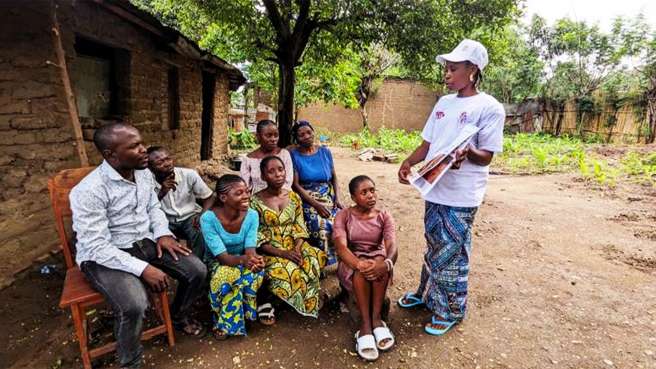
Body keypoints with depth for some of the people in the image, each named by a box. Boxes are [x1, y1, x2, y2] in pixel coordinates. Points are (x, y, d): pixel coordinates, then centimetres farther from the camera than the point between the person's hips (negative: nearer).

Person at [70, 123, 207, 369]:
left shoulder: (143, 173, -1)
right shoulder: (89, 191, -24)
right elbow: (97, 247, -25)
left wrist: (163, 233, -4)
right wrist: (143, 269, -29)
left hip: (145, 242, 7)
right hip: (103, 255, -6)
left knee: (197, 271, -6)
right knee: (134, 305, -31)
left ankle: (178, 315, 26)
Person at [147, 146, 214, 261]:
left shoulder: (189, 174, -13)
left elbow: (209, 198, -4)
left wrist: (203, 216, -23)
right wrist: (162, 192, -26)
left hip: (190, 217, -1)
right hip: (165, 221, 1)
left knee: (201, 234, -30)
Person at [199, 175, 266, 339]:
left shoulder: (252, 215, -16)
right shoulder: (208, 218, -25)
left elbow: (250, 249, -20)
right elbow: (222, 256, -29)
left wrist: (255, 259, -46)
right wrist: (243, 259, -51)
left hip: (242, 261, 3)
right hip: (216, 264, -3)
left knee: (255, 272, -30)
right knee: (227, 276, -35)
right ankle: (224, 322, -9)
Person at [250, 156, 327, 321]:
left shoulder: (294, 198, 7)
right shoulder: (256, 201, -6)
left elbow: (300, 229, 3)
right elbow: (258, 239, -10)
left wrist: (297, 249, -17)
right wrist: (282, 253, -21)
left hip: (294, 247, 4)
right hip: (270, 251, -4)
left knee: (318, 258, -23)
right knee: (282, 271, -33)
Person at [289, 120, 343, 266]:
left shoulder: (325, 152, 9)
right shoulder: (294, 155, -2)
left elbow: (334, 177, 14)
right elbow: (296, 184, -8)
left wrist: (337, 198, -3)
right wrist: (316, 204, -17)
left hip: (329, 198, 4)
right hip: (307, 200, -3)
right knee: (321, 227, -29)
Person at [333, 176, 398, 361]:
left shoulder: (384, 216, -3)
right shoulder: (343, 216, -8)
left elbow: (392, 246, -18)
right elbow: (341, 247, -22)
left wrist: (387, 263, -43)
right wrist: (359, 264, -42)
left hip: (378, 259, 1)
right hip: (351, 264, -1)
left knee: (380, 262, -34)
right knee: (363, 267, -36)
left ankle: (376, 318, -26)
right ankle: (365, 324, -30)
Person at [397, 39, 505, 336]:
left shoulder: (490, 108, -9)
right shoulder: (443, 103, 11)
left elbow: (486, 157, -11)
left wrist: (467, 153, -32)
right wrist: (408, 162, -3)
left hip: (461, 197, -6)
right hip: (434, 190, 6)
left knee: (451, 254, 5)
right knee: (435, 247, 20)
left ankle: (450, 310, 25)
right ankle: (427, 293, 39)